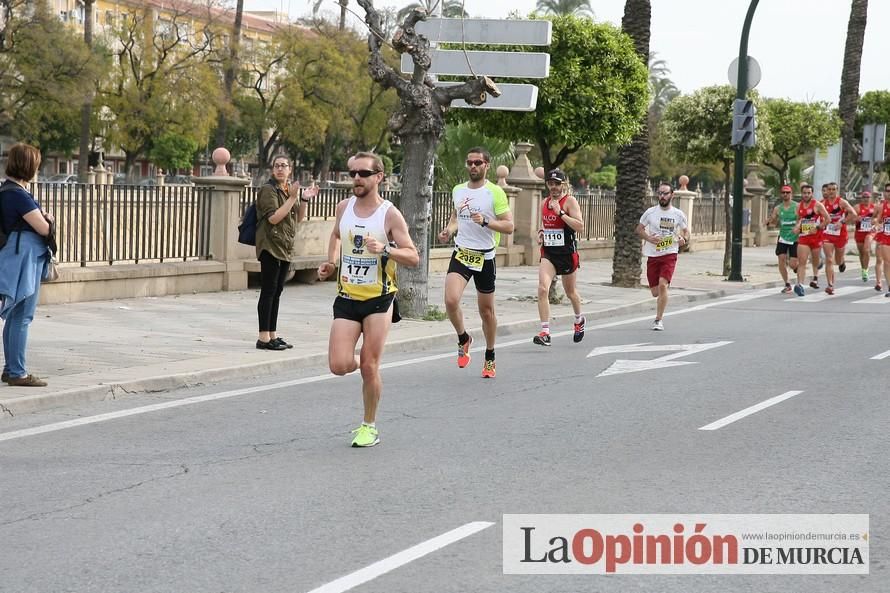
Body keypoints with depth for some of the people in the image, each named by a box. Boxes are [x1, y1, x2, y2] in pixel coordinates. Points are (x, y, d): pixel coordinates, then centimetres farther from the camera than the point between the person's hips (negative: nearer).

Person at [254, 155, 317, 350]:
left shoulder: (290, 189, 15)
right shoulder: (268, 190, -9)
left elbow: (298, 219, 19)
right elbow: (273, 218, -20)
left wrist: (305, 200, 5)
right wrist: (292, 198, -19)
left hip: (285, 248, 8)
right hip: (270, 246, -8)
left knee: (277, 292, 11)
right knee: (268, 291, -8)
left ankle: (273, 335, 16)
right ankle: (263, 338, -7)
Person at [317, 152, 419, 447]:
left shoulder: (390, 214, -9)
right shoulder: (344, 207, 4)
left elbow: (413, 257, -11)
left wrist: (385, 249, -28)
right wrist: (332, 262, 10)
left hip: (379, 299, -4)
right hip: (347, 297, 4)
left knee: (369, 367, -3)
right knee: (339, 366, -10)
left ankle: (369, 426, 15)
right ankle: (360, 363, 28)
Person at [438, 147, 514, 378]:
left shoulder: (495, 192, -7)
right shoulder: (458, 190, 8)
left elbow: (509, 226, -9)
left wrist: (485, 222, -24)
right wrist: (449, 230, 4)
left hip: (485, 256, -3)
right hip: (461, 253, 3)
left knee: (486, 310, 8)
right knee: (451, 300, -19)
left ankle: (490, 358, 26)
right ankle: (463, 339, 9)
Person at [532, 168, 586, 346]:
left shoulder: (570, 201, -9)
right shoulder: (544, 203, 9)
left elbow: (580, 227, -20)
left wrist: (560, 212, -25)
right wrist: (540, 233, 5)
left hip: (567, 252, -3)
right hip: (548, 253, 4)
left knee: (571, 292, 16)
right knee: (542, 289, -18)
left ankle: (579, 320, 47)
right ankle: (545, 333, -19)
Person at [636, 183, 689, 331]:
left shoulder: (678, 214, 1)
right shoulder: (650, 212, 1)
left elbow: (686, 232, 12)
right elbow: (639, 229, 10)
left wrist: (684, 239, -11)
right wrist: (648, 238, -10)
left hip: (670, 254, -2)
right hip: (652, 256, 2)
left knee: (662, 285, -21)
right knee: (655, 292, 4)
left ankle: (659, 320, -11)